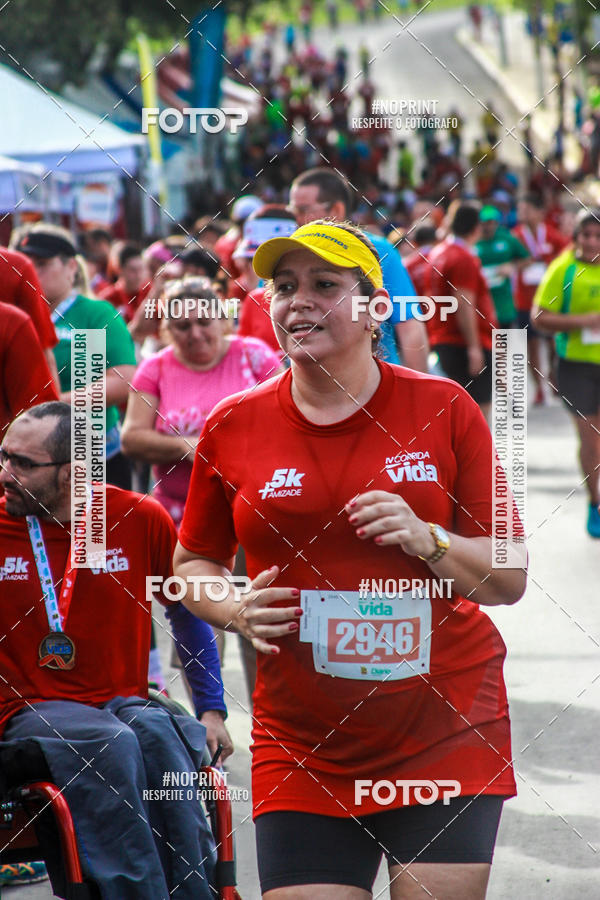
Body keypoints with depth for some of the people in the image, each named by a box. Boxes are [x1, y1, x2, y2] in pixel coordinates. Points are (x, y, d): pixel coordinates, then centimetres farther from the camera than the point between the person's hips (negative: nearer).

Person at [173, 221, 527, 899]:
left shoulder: (442, 410, 0)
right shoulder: (232, 427, 3)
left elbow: (510, 580, 2)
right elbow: (192, 564, 16)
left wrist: (428, 540, -16)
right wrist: (237, 612, -5)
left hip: (448, 736, -1)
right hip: (302, 751, 1)